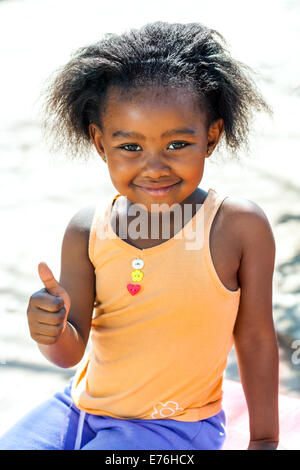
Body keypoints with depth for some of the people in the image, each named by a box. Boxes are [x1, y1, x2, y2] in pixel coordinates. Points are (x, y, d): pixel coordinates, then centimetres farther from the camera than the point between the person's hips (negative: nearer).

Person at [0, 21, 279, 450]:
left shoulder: (240, 226, -15)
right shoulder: (87, 231, -7)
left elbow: (255, 339, -5)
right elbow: (71, 352, -5)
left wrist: (265, 440, 2)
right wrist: (52, 331, -28)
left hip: (173, 428, -4)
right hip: (82, 408, 4)